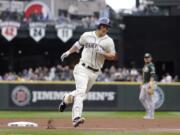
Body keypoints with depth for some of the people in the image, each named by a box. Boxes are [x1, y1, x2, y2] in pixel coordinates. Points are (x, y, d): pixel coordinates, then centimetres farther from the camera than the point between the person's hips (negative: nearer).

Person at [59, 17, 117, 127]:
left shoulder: (108, 41, 1)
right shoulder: (87, 35, 2)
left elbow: (113, 56, -2)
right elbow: (78, 44, 21)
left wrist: (102, 53, -17)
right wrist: (68, 52, 19)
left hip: (95, 72, 3)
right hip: (82, 68, -3)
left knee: (82, 93, 15)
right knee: (81, 92, -19)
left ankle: (67, 99, 47)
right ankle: (76, 118, -29)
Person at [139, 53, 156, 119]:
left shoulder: (151, 66, -11)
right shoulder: (145, 66, 19)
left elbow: (152, 75, -20)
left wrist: (150, 84, -27)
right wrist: (142, 84, 22)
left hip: (149, 83, -10)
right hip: (144, 84, 10)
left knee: (149, 99, -8)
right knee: (141, 98, 9)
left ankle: (151, 115, -4)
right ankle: (148, 111, 17)